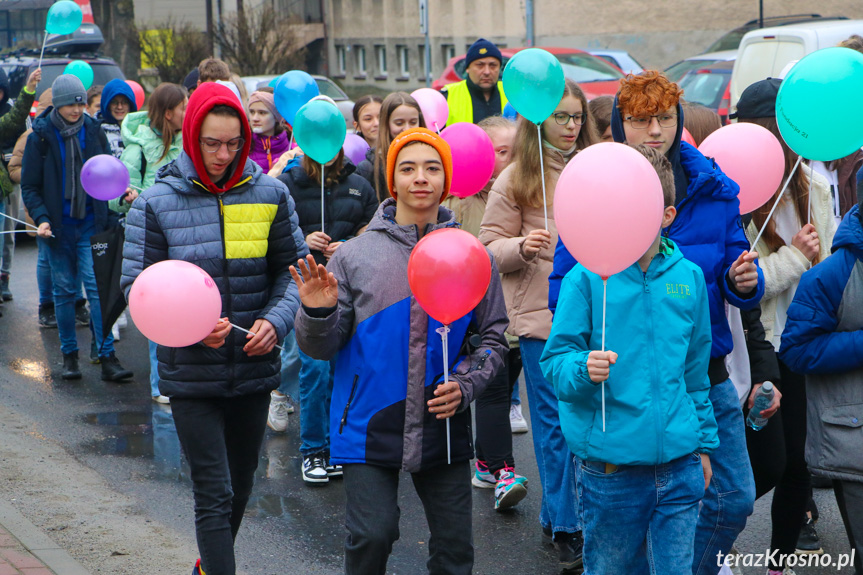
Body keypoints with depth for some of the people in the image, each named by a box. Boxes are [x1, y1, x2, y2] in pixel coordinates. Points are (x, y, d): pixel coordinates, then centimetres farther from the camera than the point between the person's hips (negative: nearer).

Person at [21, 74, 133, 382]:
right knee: (64, 290, 6)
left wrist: (110, 216, 0)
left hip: (91, 224, 0)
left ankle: (107, 357, -9)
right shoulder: (41, 136, -2)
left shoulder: (93, 132, 3)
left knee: (98, 287, -8)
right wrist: (41, 218, -15)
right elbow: (29, 186, 0)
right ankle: (69, 355, 17)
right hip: (58, 227, 0)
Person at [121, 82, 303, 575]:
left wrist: (276, 320, -13)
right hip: (191, 373, -3)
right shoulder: (157, 202, -7)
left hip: (255, 368, 4)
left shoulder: (269, 195, 0)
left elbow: (292, 270, 7)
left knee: (241, 483, 20)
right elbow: (136, 285, -6)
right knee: (214, 494, -7)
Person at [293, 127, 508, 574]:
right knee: (371, 536, -10)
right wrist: (317, 313, -20)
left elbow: (492, 337, 9)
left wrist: (465, 385, -7)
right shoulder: (355, 254, 1)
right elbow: (321, 347, 1)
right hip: (370, 425, -2)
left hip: (444, 427, 2)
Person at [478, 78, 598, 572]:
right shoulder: (516, 179, 1)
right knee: (556, 423, 0)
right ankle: (565, 528, 10)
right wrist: (521, 247, -17)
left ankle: (556, 513, 22)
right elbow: (491, 245, 2)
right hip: (541, 315, -3)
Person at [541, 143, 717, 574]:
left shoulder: (688, 278, 6)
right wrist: (583, 368, -30)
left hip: (679, 467, 3)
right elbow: (555, 361, -8)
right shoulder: (586, 277, -7)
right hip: (609, 469, -3)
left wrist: (704, 442, 19)